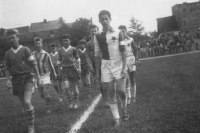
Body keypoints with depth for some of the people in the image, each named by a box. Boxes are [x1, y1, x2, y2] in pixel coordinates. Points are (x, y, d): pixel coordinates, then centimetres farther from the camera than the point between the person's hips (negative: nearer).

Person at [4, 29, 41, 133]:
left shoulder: (25, 50, -3)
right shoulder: (8, 53, 6)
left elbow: (34, 64, -2)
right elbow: (7, 68, 12)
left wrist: (38, 78, -4)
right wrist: (8, 80, -2)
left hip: (27, 78, -3)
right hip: (16, 79, 3)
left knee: (27, 102, -18)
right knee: (24, 104, 8)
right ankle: (30, 121, 28)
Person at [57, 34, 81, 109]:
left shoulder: (73, 49, 1)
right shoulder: (60, 50, 7)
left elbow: (77, 59, 6)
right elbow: (59, 61, 13)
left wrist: (79, 68, -3)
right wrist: (59, 71, 12)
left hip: (73, 68, -1)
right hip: (64, 69, 1)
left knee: (75, 86, 2)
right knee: (66, 87, -13)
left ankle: (75, 103, 20)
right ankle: (70, 102, 7)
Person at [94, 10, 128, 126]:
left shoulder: (118, 33, -1)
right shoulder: (98, 36, 4)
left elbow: (123, 51, -4)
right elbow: (97, 55, 7)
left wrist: (124, 67, -11)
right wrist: (97, 72, 5)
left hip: (118, 64, -2)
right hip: (105, 66, 2)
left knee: (121, 90, -5)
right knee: (111, 92, 2)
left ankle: (124, 110, 24)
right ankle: (117, 118, 11)